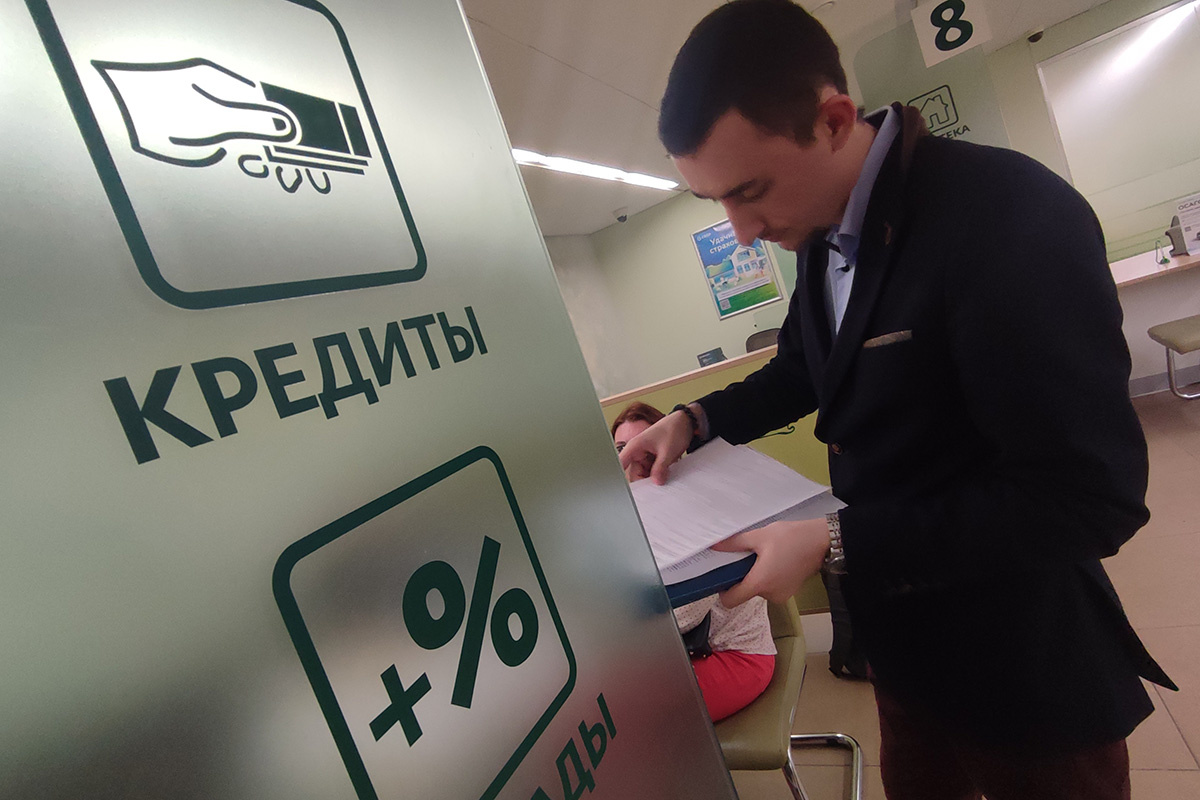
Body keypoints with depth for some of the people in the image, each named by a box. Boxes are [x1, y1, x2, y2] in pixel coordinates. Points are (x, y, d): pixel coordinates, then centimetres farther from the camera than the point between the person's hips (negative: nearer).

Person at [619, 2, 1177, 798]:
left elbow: (1090, 494, -27)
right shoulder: (823, 228, -3)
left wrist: (836, 544, -29)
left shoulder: (1011, 212, -27)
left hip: (1024, 665, -7)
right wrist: (696, 420, -4)